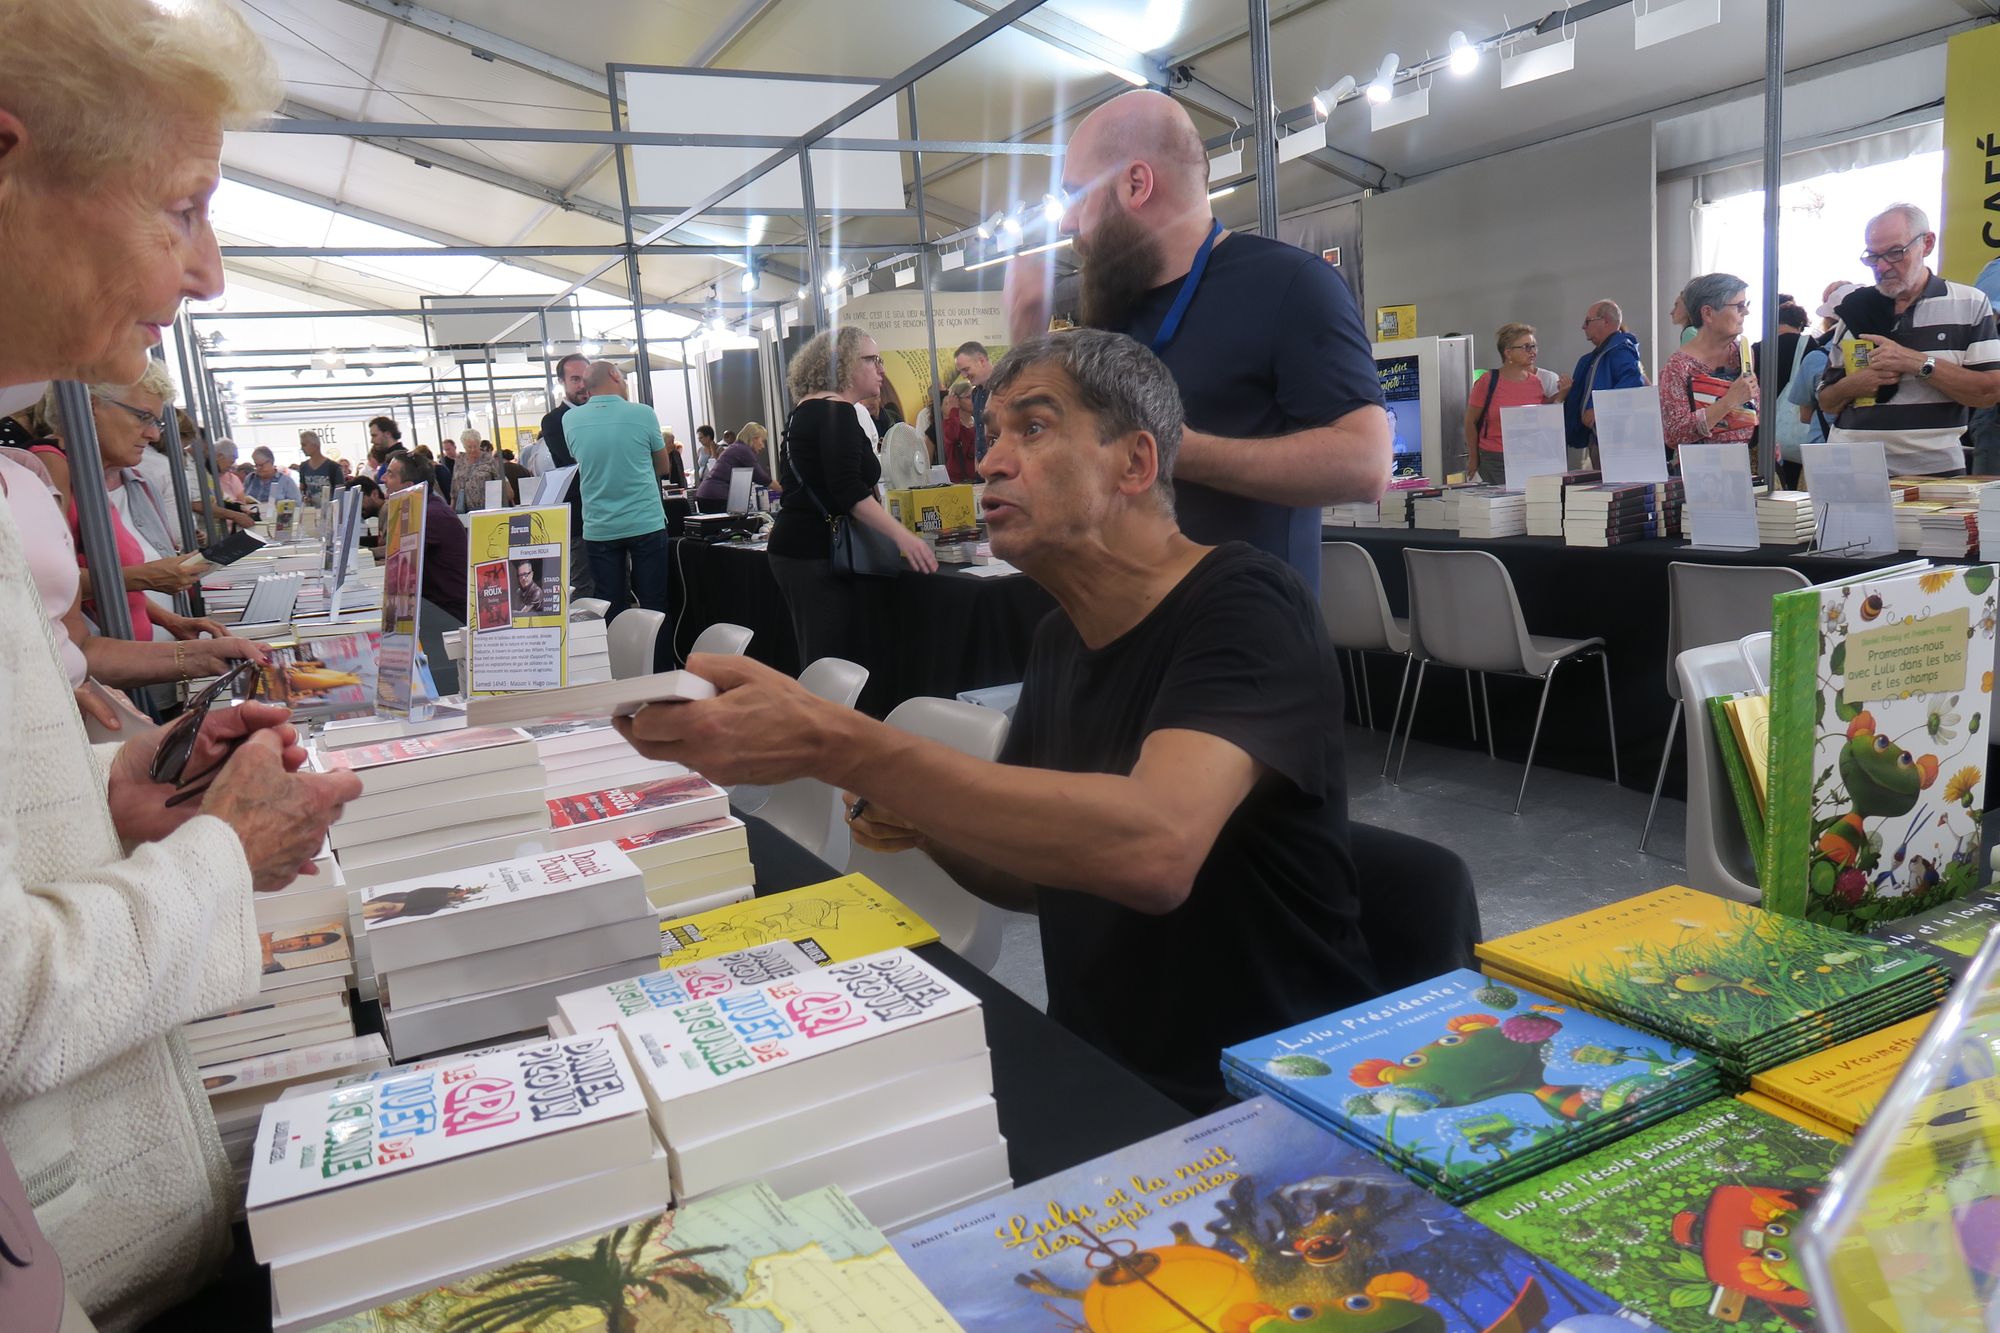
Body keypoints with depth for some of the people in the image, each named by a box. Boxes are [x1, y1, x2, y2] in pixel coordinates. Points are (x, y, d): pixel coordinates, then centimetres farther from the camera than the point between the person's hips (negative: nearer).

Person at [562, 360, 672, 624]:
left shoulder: (571, 421, 1)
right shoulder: (643, 414, -6)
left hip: (599, 530, 2)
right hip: (646, 525, -2)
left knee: (612, 613, 6)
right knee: (653, 608, 4)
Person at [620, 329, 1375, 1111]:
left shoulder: (1244, 608, -18)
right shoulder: (1059, 639, 6)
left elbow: (1155, 849, -36)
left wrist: (830, 744, -39)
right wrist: (924, 825, -7)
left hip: (1267, 1104, -6)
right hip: (1097, 1073, 6)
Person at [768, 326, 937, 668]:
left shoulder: (806, 410, 18)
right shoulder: (836, 411, -12)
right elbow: (847, 490, -23)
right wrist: (902, 535, -30)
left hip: (796, 546, 11)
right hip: (817, 553, -11)